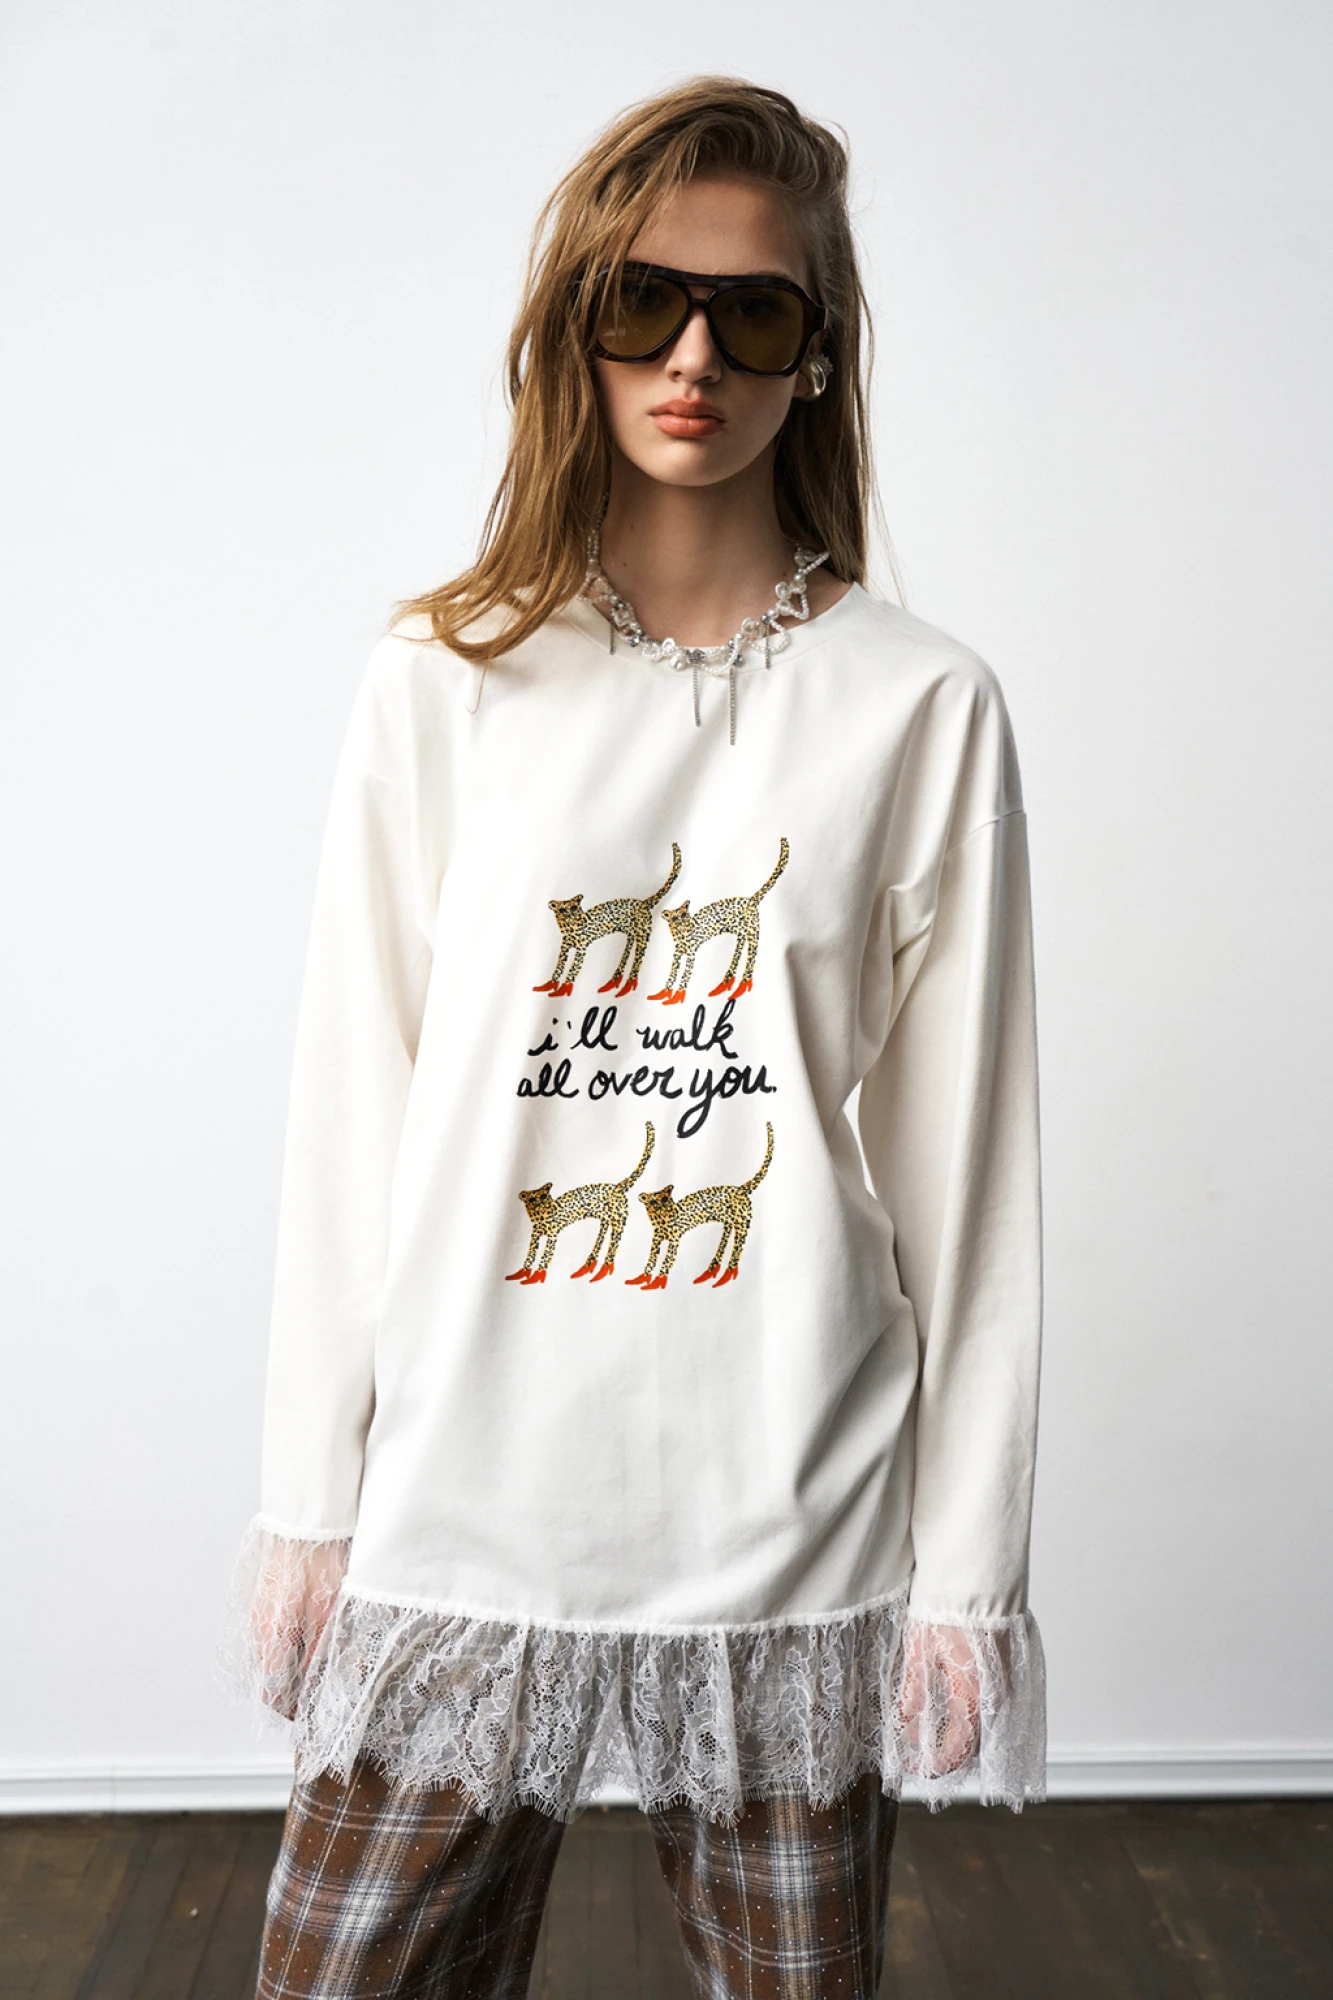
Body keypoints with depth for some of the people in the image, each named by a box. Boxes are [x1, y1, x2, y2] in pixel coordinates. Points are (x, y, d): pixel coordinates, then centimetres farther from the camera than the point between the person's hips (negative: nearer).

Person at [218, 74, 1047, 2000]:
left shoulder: (920, 705, -1)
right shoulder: (446, 682, 2)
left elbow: (964, 1159, 0)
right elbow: (352, 1114, 3)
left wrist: (970, 1559, 0)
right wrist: (308, 1493, 4)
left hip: (791, 1540, 0)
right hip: (460, 1522, 1)